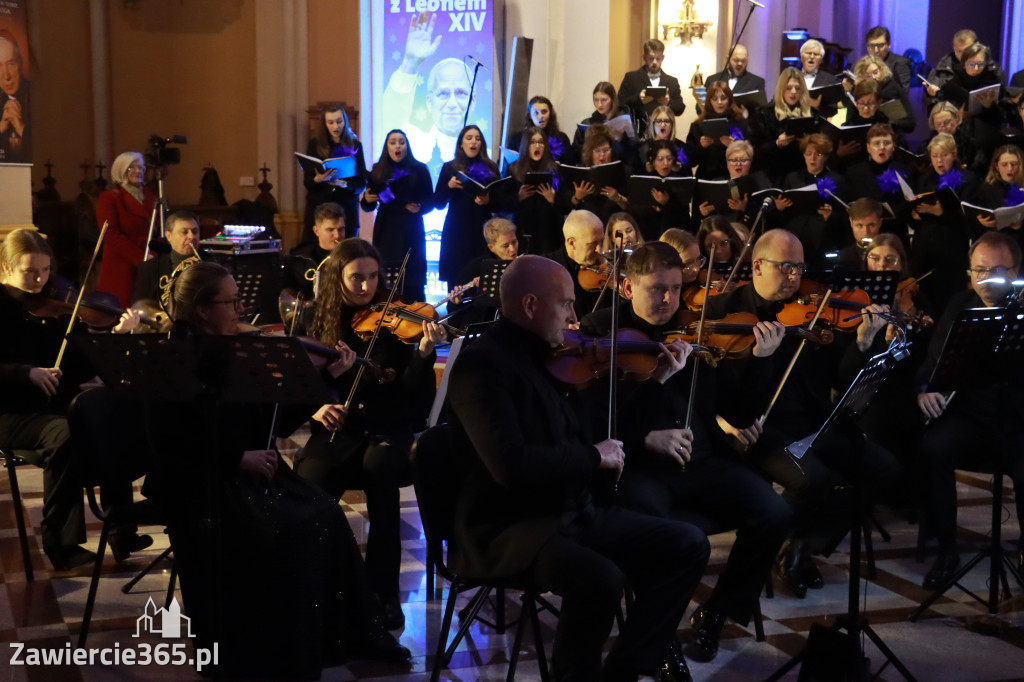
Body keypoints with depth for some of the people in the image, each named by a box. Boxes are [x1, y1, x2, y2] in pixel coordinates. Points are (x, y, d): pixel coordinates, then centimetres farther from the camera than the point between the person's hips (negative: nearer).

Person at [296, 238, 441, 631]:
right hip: (337, 432, 2)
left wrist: (424, 352, -25)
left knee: (378, 463, -36)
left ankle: (385, 594, -24)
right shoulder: (319, 325, 9)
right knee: (309, 490, -29)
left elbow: (416, 396, -7)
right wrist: (329, 375, -15)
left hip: (389, 429, -1)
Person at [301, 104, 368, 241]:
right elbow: (307, 182, 4)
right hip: (318, 207, 0)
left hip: (347, 210, 0)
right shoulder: (315, 145, 7)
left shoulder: (355, 145, 7)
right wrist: (318, 179, -18)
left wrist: (344, 183, -15)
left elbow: (361, 183, 5)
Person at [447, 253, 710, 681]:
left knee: (687, 545, 0)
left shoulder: (544, 358, 12)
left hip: (573, 512, 9)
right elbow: (513, 465, -28)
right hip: (509, 526, -9)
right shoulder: (481, 365, -16)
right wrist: (593, 456, -15)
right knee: (600, 578, -35)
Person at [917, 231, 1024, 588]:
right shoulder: (959, 306, 14)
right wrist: (925, 388, -7)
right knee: (934, 448, -30)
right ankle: (946, 549, -12)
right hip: (969, 415, 2)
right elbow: (934, 359, 15)